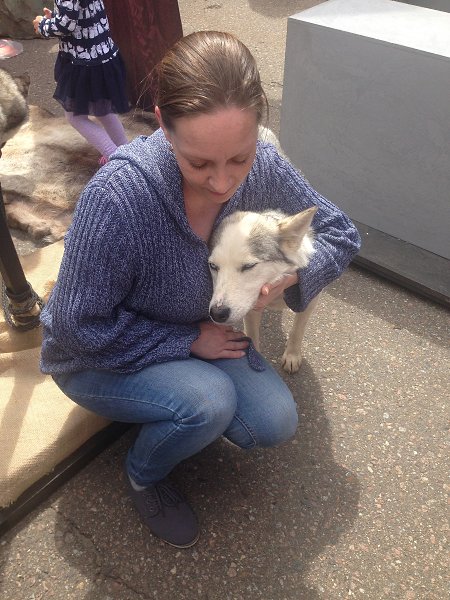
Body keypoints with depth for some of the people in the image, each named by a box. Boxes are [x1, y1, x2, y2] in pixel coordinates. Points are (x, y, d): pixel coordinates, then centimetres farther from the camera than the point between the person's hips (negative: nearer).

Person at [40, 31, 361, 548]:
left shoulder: (264, 168, -20)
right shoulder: (116, 196, -36)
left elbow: (340, 234, -5)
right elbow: (83, 328, -25)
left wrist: (287, 274, -25)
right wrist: (190, 342, -22)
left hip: (197, 332, 5)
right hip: (98, 359, -4)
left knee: (275, 424, -9)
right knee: (209, 401, -30)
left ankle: (173, 399, 19)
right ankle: (143, 476, 5)